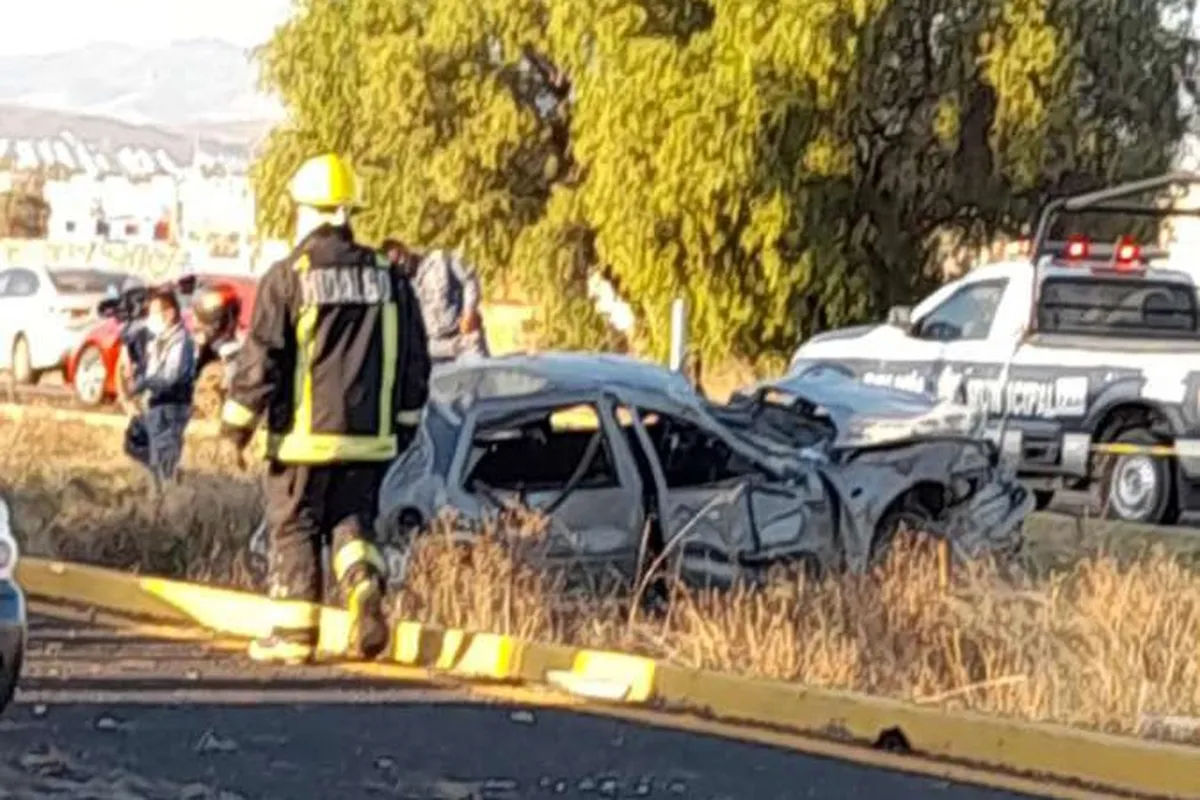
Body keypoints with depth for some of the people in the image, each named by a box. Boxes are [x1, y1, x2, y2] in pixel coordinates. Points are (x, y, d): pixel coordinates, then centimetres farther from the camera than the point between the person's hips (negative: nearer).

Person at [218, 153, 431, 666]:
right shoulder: (386, 278, 6)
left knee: (294, 528, 7)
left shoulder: (287, 277, -8)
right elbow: (414, 359, 10)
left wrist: (236, 423, 0)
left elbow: (259, 359, -9)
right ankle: (365, 586, -14)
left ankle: (294, 632, 8)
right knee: (352, 522, 14)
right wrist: (403, 425, 19)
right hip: (369, 433, 4)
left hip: (305, 434, -4)